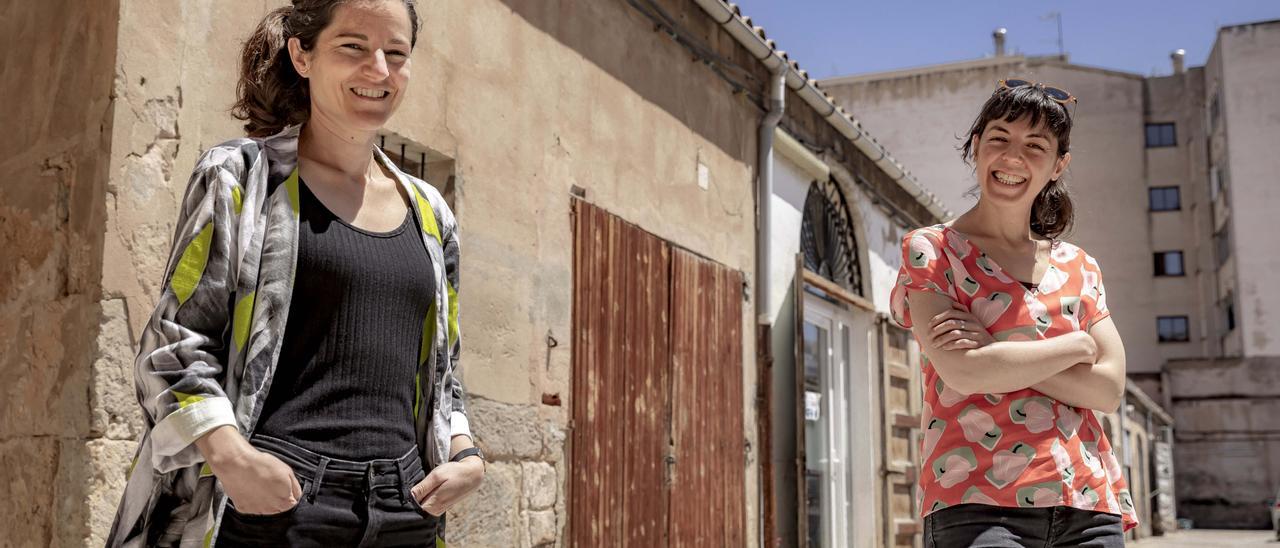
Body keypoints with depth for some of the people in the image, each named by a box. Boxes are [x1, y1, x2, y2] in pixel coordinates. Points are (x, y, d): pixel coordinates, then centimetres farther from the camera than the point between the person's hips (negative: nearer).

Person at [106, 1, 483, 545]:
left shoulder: (430, 214, 13)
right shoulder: (239, 175, 1)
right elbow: (173, 344, -3)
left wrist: (465, 455, 1)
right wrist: (229, 455, -19)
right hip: (271, 504, -4)